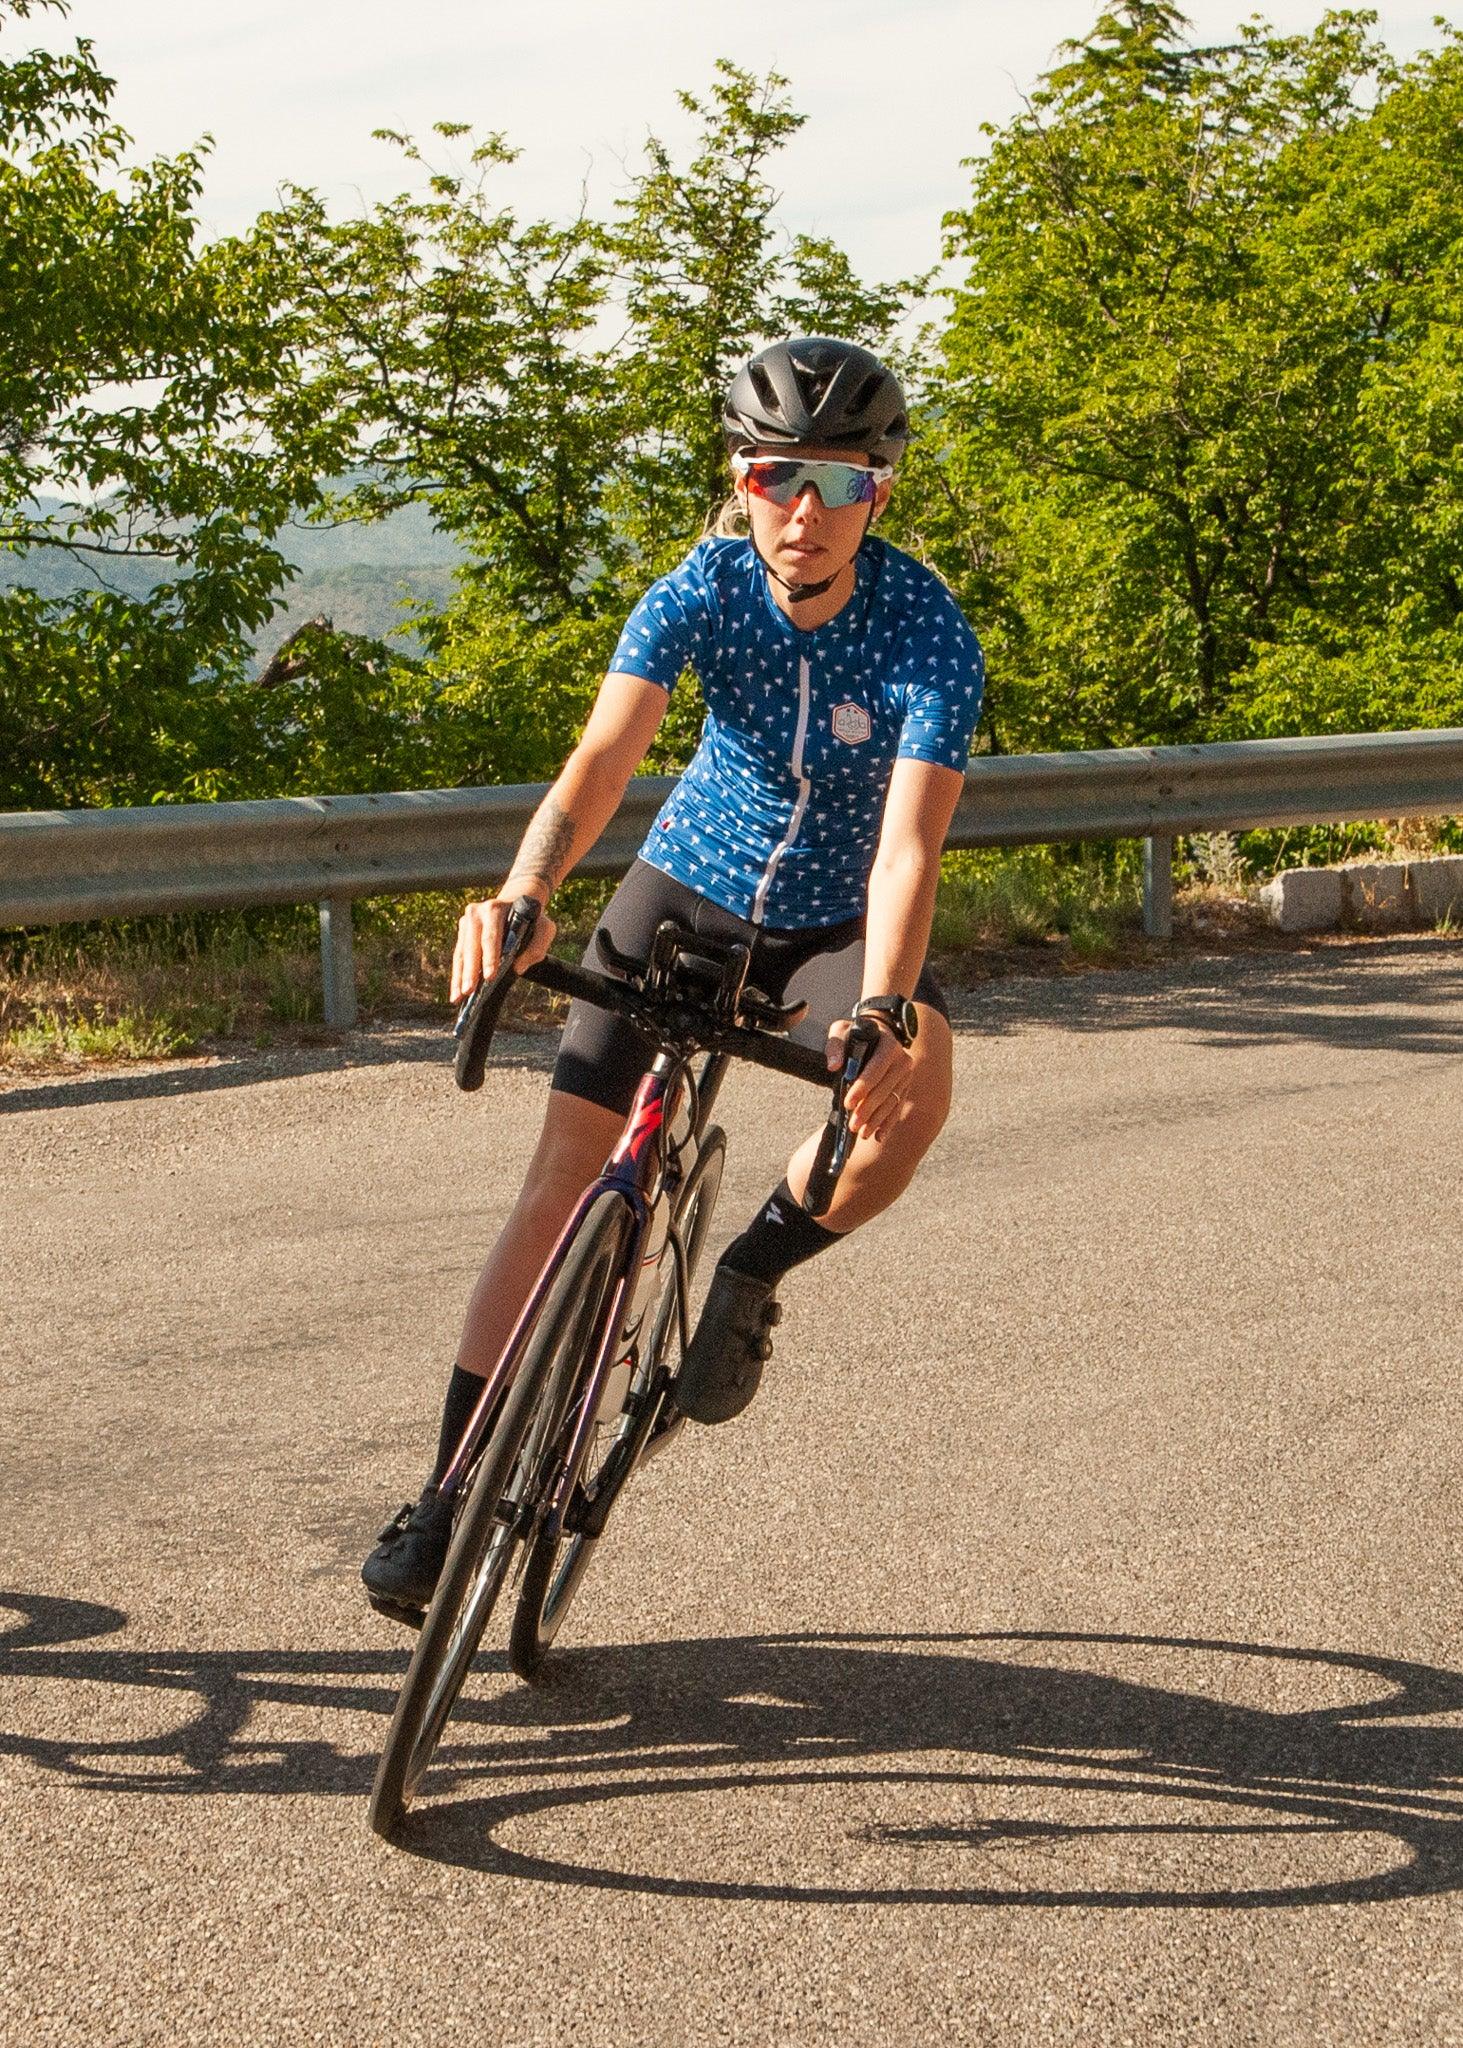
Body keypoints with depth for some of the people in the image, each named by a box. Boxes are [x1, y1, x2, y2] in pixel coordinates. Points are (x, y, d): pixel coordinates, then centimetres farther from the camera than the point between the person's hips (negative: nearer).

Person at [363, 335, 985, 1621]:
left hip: (838, 919, -1)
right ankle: (452, 1493, 0)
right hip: (690, 886, 2)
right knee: (566, 1171, -8)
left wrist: (883, 1008, -53)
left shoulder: (930, 634, -25)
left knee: (912, 1095, -34)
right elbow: (602, 761, -33)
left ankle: (752, 1276, -3)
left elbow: (908, 843, -36)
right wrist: (521, 897, -52)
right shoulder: (703, 590, -20)